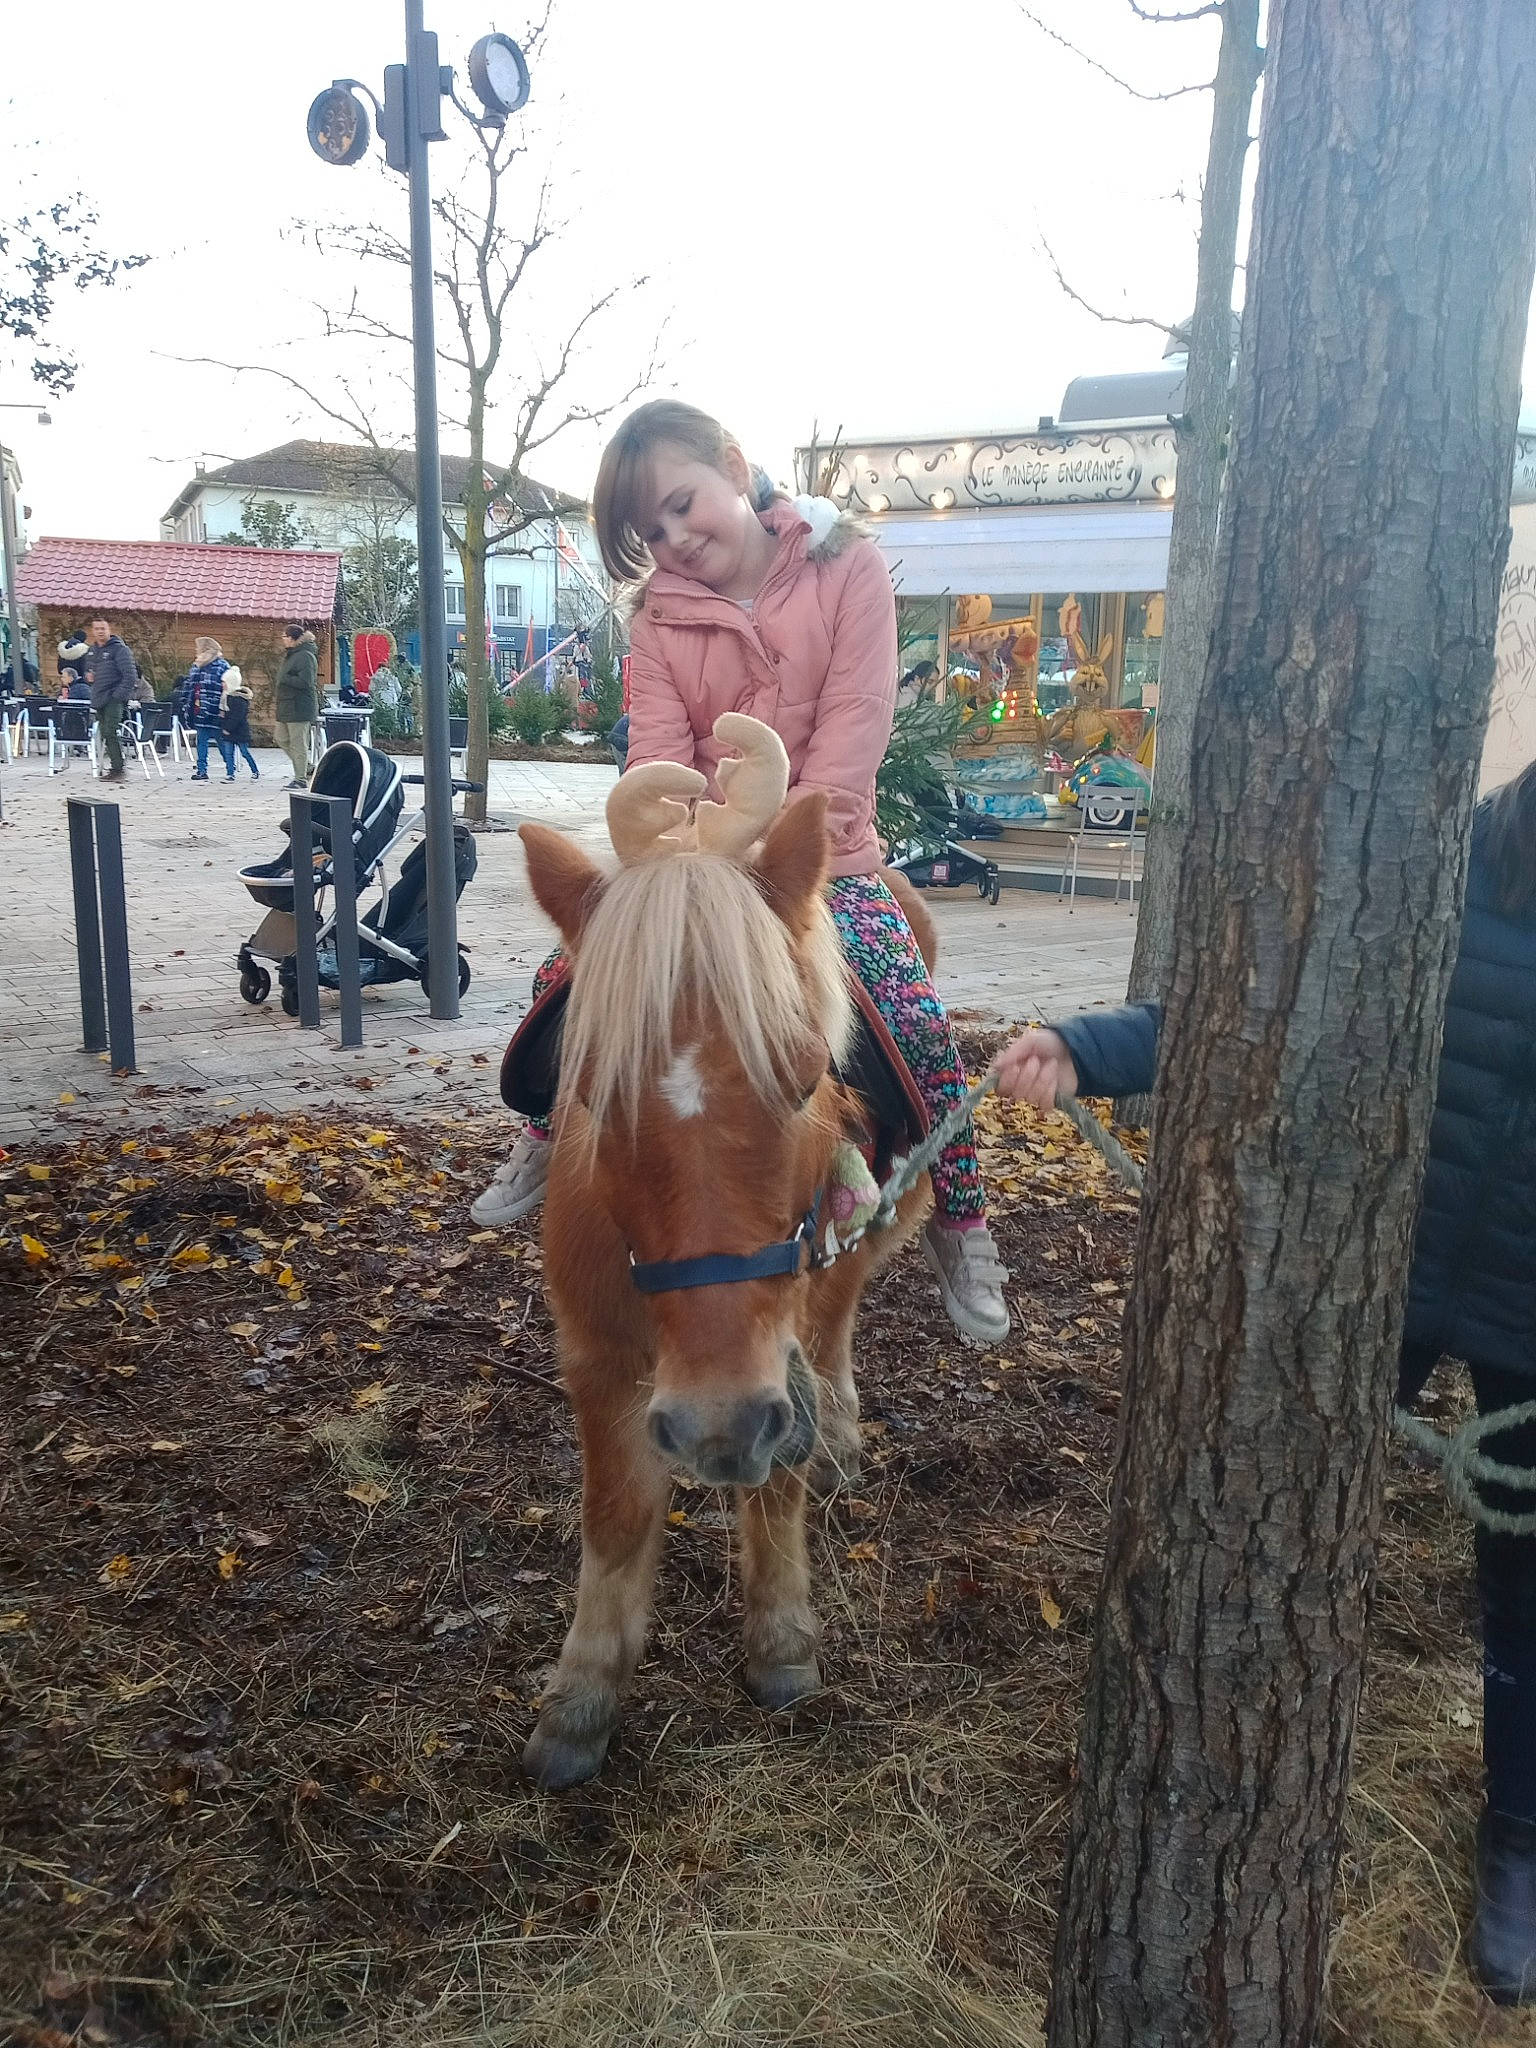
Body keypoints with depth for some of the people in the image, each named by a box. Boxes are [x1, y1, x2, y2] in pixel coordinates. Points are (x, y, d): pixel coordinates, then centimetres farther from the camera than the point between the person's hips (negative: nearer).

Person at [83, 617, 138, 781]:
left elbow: (131, 675, -13)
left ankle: (119, 769, -16)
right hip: (99, 700, 8)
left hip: (114, 700, -8)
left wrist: (119, 695, -18)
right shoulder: (92, 650, 17)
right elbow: (88, 671, 32)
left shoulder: (119, 649, -7)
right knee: (106, 734, 9)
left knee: (111, 732, -18)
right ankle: (116, 767, 16)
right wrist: (88, 676, 8)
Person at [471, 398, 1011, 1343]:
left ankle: (960, 1230, -3)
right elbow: (659, 765, -9)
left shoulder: (848, 569, -4)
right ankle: (547, 1145, 17)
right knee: (567, 978, -12)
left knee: (916, 1017, -24)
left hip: (822, 859, -3)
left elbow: (852, 732, -14)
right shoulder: (660, 616, 3)